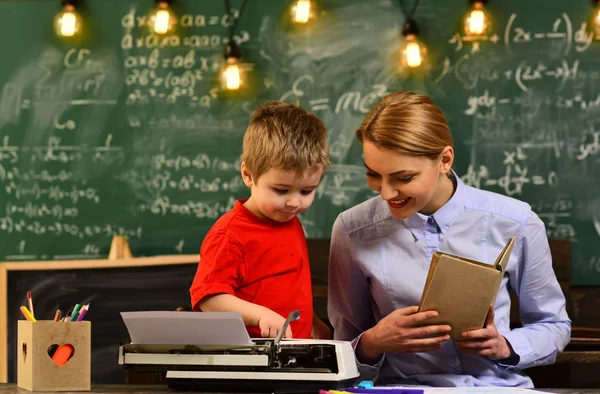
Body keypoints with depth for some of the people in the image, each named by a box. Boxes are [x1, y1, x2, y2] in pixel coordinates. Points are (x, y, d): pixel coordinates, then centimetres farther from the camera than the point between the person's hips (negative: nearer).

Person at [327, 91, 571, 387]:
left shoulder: (514, 223, -3)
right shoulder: (352, 231, -2)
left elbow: (554, 325, 11)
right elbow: (344, 357, 7)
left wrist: (504, 346, -7)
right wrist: (372, 343, -14)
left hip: (498, 385, 1)